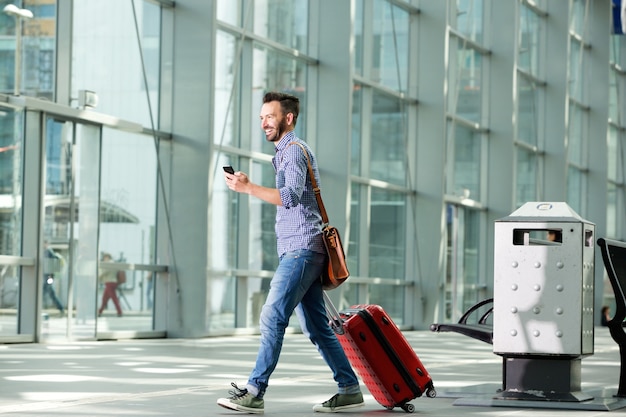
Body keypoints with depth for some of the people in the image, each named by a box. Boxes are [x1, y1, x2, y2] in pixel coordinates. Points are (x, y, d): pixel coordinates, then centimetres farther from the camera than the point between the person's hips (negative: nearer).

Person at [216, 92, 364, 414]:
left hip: (301, 249, -11)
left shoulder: (294, 150, -7)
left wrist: (248, 188, -27)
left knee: (272, 318, -16)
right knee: (316, 327, 8)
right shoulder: (287, 152, 25)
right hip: (298, 251, 11)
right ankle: (349, 389, 10)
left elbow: (291, 196, -24)